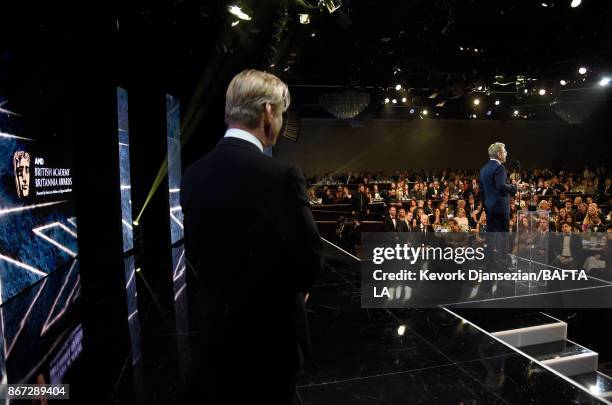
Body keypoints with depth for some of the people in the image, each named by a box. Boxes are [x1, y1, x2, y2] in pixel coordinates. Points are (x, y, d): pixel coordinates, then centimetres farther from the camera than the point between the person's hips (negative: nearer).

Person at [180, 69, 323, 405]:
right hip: (271, 327, -5)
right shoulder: (281, 175, -22)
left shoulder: (194, 174, -3)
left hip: (215, 326, 6)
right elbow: (309, 256, -17)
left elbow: (194, 251, 3)